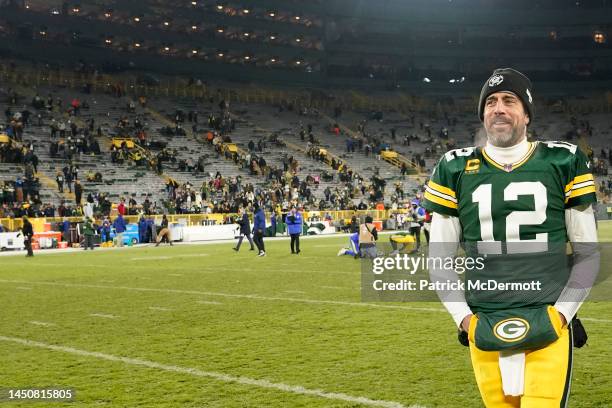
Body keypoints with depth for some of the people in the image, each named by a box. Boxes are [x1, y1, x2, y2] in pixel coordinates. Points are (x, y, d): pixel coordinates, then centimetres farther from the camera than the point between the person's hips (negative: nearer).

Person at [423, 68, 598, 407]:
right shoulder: (456, 170, 5)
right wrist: (463, 317, 0)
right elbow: (439, 260, 10)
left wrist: (561, 313, -4)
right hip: (485, 329, 2)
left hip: (548, 328, -1)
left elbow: (587, 254, 6)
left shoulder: (563, 163, 3)